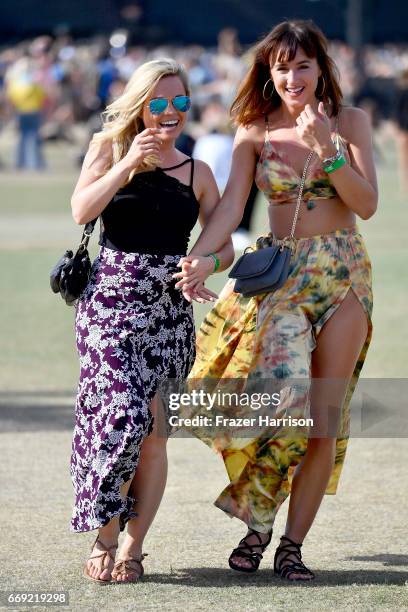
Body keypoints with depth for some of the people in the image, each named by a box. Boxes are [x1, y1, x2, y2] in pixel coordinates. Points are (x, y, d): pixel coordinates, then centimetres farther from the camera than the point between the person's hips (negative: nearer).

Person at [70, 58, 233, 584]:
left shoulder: (198, 174, 12)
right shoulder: (109, 149, 6)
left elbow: (224, 247, 12)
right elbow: (81, 210, -9)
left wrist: (207, 265, -10)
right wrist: (127, 164, -17)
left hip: (169, 310, 3)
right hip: (110, 302, -3)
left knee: (154, 431, 0)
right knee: (123, 416, -18)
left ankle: (132, 547, 8)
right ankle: (104, 539, -4)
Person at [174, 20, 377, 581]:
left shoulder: (349, 121, 2)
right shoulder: (255, 131, 2)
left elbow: (367, 205, -5)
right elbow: (232, 204, -7)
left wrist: (327, 150, -18)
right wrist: (197, 257, -24)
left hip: (343, 275, 1)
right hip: (281, 274, -1)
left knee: (325, 418, -2)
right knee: (282, 392, -19)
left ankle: (292, 544, 5)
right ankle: (257, 526, 0)